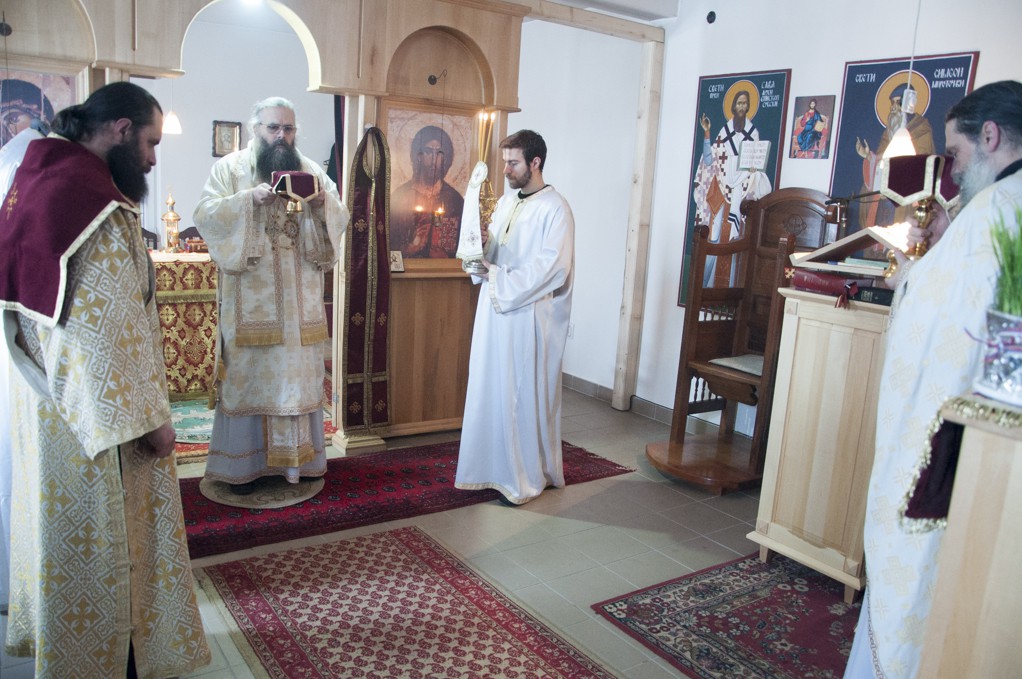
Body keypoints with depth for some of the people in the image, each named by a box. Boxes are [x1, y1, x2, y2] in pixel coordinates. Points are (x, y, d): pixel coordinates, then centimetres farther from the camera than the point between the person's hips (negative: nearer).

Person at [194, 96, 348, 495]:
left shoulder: (311, 170, 13)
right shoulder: (229, 167, 4)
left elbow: (340, 218, 6)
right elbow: (206, 215, -7)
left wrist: (322, 202, -15)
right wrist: (250, 199, -22)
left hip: (301, 297, 3)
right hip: (251, 300, -3)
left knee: (300, 371, 7)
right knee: (248, 372, 1)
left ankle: (299, 455, 19)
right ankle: (243, 462, 11)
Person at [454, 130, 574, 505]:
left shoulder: (554, 208, -9)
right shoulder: (506, 202, 14)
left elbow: (553, 268, -18)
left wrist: (500, 279, -16)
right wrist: (481, 245, -4)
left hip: (528, 317, -7)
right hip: (494, 312, 7)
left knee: (524, 396, 0)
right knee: (491, 390, 11)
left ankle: (527, 477, 14)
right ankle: (495, 466, 24)